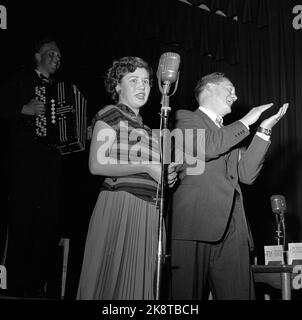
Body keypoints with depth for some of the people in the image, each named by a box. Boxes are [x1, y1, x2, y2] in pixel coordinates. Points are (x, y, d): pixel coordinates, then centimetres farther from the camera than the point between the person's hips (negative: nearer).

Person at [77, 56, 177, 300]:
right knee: (115, 278, -9)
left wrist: (167, 175, 7)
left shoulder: (144, 127, 26)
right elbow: (97, 165, -10)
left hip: (149, 210, 7)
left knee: (140, 279, 2)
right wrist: (146, 167, -10)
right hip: (121, 205, -7)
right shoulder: (111, 115, 3)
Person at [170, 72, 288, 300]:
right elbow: (205, 148, -10)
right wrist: (246, 122, 2)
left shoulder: (229, 134, 30)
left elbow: (247, 174, 16)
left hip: (232, 227, 6)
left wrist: (263, 131, 11)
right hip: (197, 221, -6)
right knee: (190, 294, -9)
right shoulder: (186, 118, 11)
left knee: (239, 294, -3)